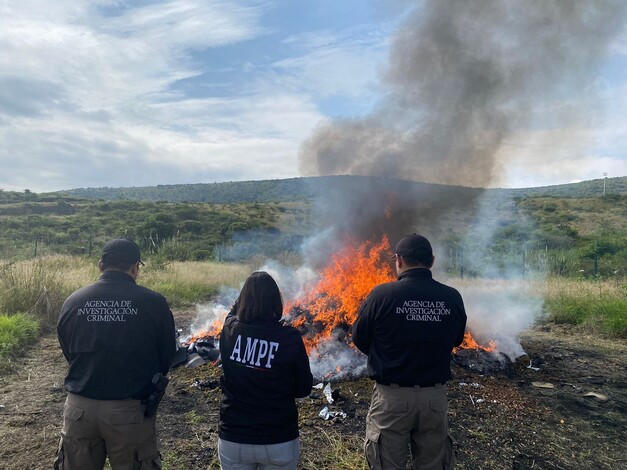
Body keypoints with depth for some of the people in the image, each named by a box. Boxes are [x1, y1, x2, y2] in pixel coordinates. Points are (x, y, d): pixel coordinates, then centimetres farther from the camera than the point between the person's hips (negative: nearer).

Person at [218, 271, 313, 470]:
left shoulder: (229, 330, -11)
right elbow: (304, 389, -5)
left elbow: (233, 314, 15)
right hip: (279, 442, -1)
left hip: (232, 439, 2)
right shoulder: (290, 338, -18)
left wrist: (248, 293, 28)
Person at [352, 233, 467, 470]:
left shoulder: (382, 294, -16)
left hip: (392, 397, -3)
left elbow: (359, 339, -5)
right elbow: (455, 340, 8)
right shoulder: (453, 298, -7)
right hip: (435, 397, 3)